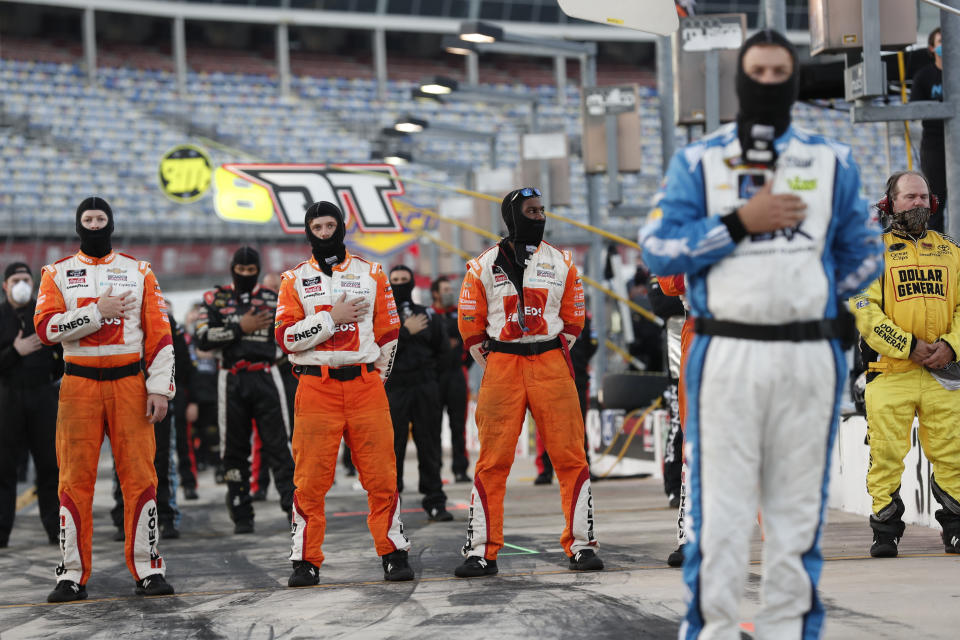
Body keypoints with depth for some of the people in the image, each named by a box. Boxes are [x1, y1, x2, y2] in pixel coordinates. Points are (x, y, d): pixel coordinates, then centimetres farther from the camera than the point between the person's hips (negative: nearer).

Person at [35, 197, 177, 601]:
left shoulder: (138, 272, 9)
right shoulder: (57, 273, 8)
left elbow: (159, 335, 5)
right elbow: (45, 328, -7)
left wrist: (159, 388, -4)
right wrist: (98, 312, -13)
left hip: (129, 385, 0)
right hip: (79, 385, 0)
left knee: (139, 475, -3)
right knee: (75, 479, -1)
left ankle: (148, 571, 3)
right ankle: (72, 575, 4)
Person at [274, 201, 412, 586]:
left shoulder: (371, 274, 11)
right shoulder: (295, 279, 8)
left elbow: (388, 331, 14)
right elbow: (286, 337, -3)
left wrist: (376, 375, 12)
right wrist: (332, 317, -9)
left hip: (365, 384, 1)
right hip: (315, 389, -1)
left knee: (381, 474, -1)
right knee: (311, 478, -2)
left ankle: (393, 553, 7)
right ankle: (306, 561, 4)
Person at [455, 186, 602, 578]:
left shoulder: (560, 263, 9)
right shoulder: (484, 265, 4)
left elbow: (573, 317, 14)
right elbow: (470, 323, 7)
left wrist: (552, 361, 10)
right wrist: (494, 368, 7)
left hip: (550, 363, 1)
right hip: (501, 363, -1)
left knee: (570, 457, -2)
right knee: (493, 461, -2)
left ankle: (582, 545, 5)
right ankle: (481, 552, 3)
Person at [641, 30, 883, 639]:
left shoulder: (832, 161, 11)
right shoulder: (698, 160, 6)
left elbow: (863, 255, 16)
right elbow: (660, 250, -4)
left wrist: (809, 294, 7)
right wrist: (741, 222, -12)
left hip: (810, 356, 2)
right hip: (727, 355, -1)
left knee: (798, 509, 5)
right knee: (719, 511, -3)